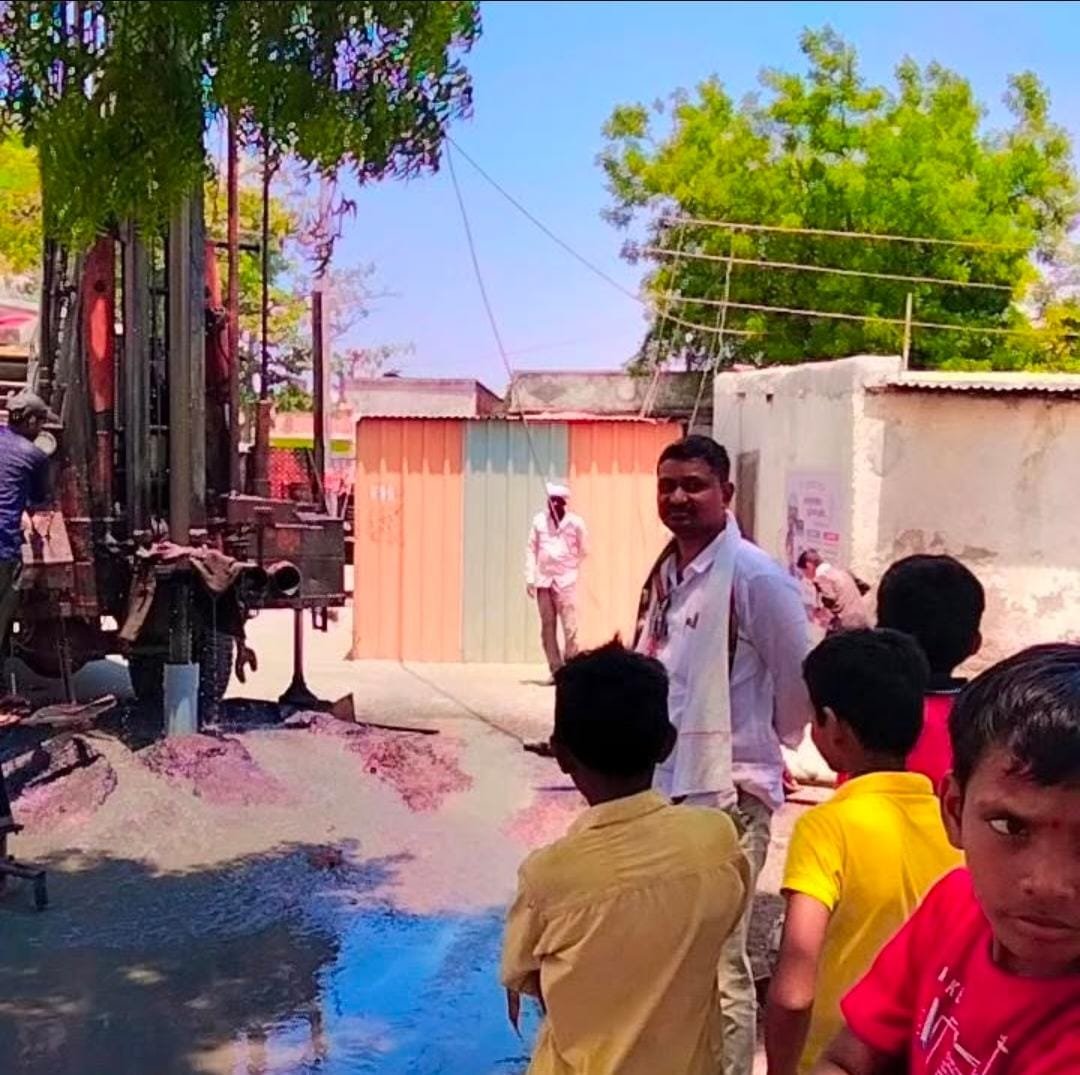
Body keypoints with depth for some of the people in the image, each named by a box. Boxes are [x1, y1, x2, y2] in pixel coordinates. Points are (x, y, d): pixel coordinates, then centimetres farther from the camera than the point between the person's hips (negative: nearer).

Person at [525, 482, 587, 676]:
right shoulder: (539, 520, 1)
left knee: (570, 627, -9)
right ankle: (556, 669, 13)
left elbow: (584, 550, 6)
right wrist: (530, 578, 1)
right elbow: (531, 550, 5)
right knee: (548, 627, 5)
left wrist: (569, 567, 9)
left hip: (566, 581, -3)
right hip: (543, 580, 3)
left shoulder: (575, 522, -5)